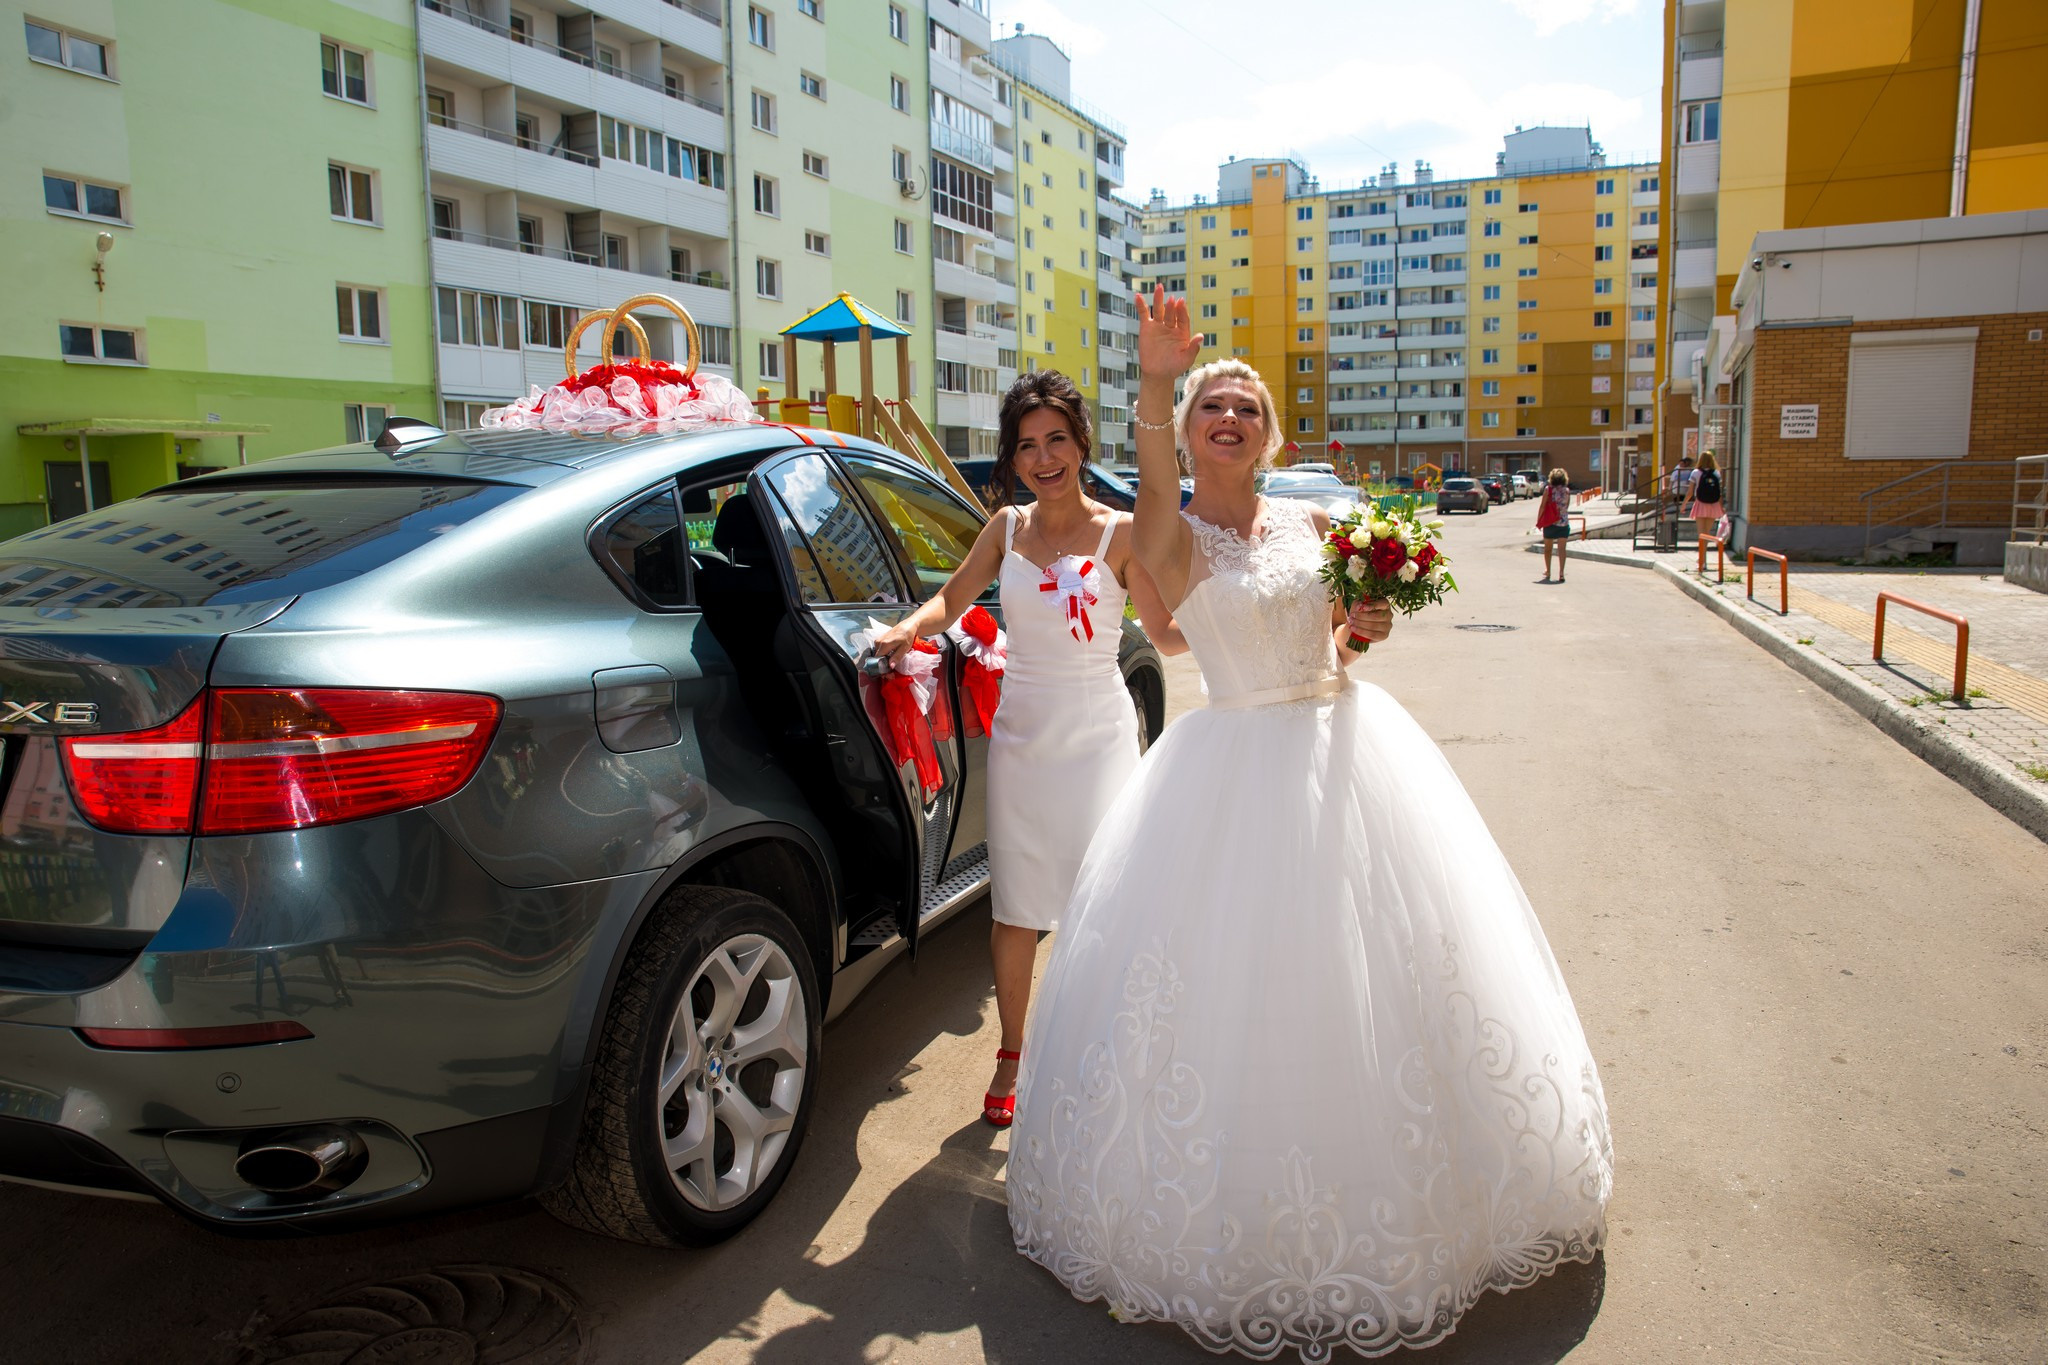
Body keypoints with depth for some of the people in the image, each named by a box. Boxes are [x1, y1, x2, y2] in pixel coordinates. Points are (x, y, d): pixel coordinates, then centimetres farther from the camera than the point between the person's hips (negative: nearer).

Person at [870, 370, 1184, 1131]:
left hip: (1098, 736, -3)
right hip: (1021, 735, 3)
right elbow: (952, 599, 13)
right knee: (1016, 908, 10)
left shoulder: (1119, 534, -5)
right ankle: (1011, 1059, 28)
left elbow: (1167, 634, -3)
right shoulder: (1007, 528, 5)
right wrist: (909, 629, -7)